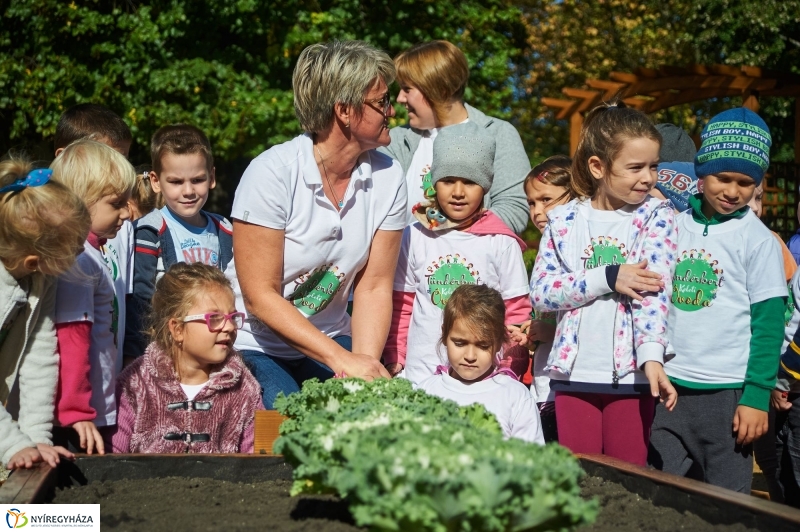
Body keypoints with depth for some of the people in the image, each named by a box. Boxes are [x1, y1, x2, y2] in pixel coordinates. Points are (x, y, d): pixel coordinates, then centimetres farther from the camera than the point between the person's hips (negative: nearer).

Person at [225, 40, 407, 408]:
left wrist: (366, 362, -20)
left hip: (329, 339, 5)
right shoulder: (272, 173, -20)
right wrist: (343, 360, -26)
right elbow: (260, 296, -21)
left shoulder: (387, 177, -5)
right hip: (255, 346, -5)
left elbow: (374, 286, -4)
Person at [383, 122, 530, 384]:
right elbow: (401, 306, 11)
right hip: (420, 376, 2)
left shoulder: (501, 242, -1)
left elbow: (517, 311, 2)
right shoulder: (415, 237, 5)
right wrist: (394, 361, 8)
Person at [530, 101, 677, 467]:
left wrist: (651, 356, -26)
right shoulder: (563, 219, 5)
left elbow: (654, 290, -12)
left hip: (630, 373, -1)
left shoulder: (656, 215, 0)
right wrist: (608, 278, -14)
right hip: (574, 373, 2)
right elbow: (540, 292, -3)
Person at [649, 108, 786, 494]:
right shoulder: (673, 224, 7)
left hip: (726, 391, -4)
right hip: (668, 387, 4)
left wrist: (757, 395, -9)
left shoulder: (758, 239, -4)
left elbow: (767, 324, -5)